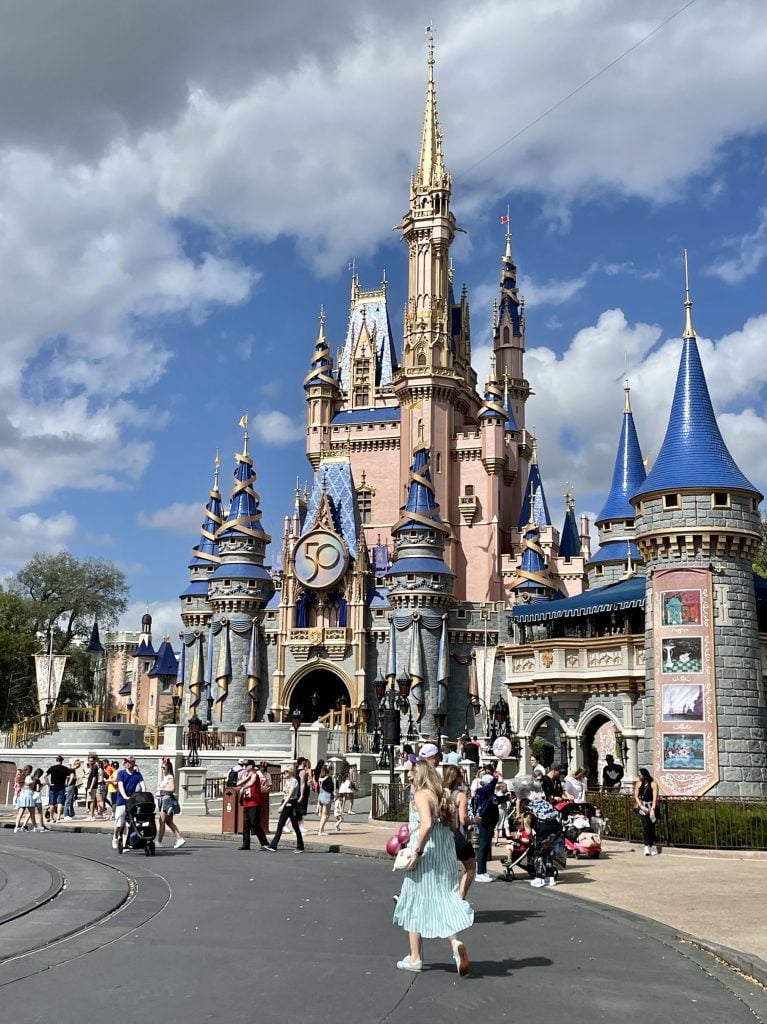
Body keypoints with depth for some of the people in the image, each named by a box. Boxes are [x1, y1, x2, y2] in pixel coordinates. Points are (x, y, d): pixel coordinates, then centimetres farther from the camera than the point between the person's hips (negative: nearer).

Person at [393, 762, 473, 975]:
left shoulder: (421, 795, -14)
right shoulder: (443, 795, 10)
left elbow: (427, 824, -28)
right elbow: (450, 825, 13)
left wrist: (417, 851, -21)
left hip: (426, 856, -7)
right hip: (445, 854, 7)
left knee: (416, 904, 7)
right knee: (443, 901, 10)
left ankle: (415, 958, 14)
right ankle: (454, 941, -15)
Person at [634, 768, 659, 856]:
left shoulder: (653, 784, -10)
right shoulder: (639, 784, 2)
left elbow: (655, 798, -16)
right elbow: (636, 796, 2)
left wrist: (652, 809, -26)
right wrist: (641, 806, -12)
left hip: (651, 806, -2)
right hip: (642, 807, 2)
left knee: (651, 826, -1)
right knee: (645, 826, -12)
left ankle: (652, 847, 13)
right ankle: (647, 847, -16)